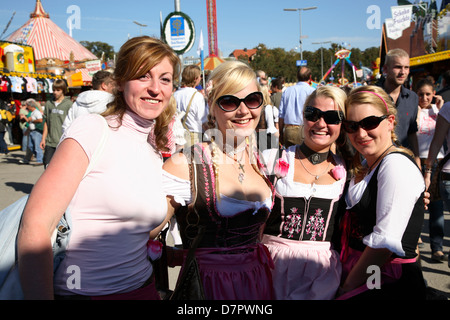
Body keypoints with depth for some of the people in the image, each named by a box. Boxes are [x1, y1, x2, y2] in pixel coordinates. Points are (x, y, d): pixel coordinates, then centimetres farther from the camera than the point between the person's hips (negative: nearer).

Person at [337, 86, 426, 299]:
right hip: (357, 274, 7)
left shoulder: (397, 164, -14)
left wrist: (347, 288, -12)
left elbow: (385, 241, -19)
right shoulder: (365, 166, 13)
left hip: (391, 284, -7)